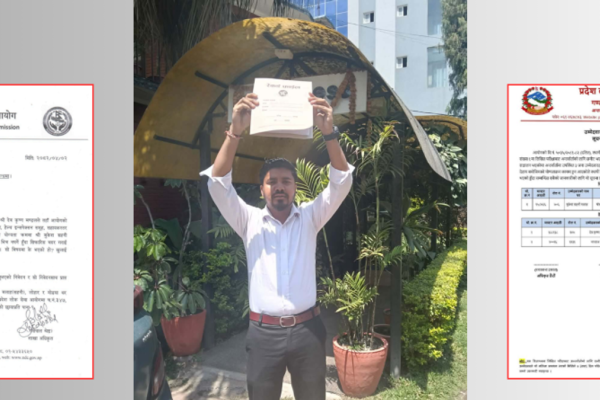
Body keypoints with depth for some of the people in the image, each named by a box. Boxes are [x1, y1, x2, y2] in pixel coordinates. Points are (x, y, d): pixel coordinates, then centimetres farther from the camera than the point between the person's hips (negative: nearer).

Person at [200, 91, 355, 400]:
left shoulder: (310, 217, 3)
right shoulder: (249, 221, 2)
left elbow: (342, 181, -9)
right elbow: (217, 183, -12)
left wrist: (329, 132, -25)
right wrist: (235, 131, -25)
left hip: (307, 329, 1)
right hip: (263, 332, 0)